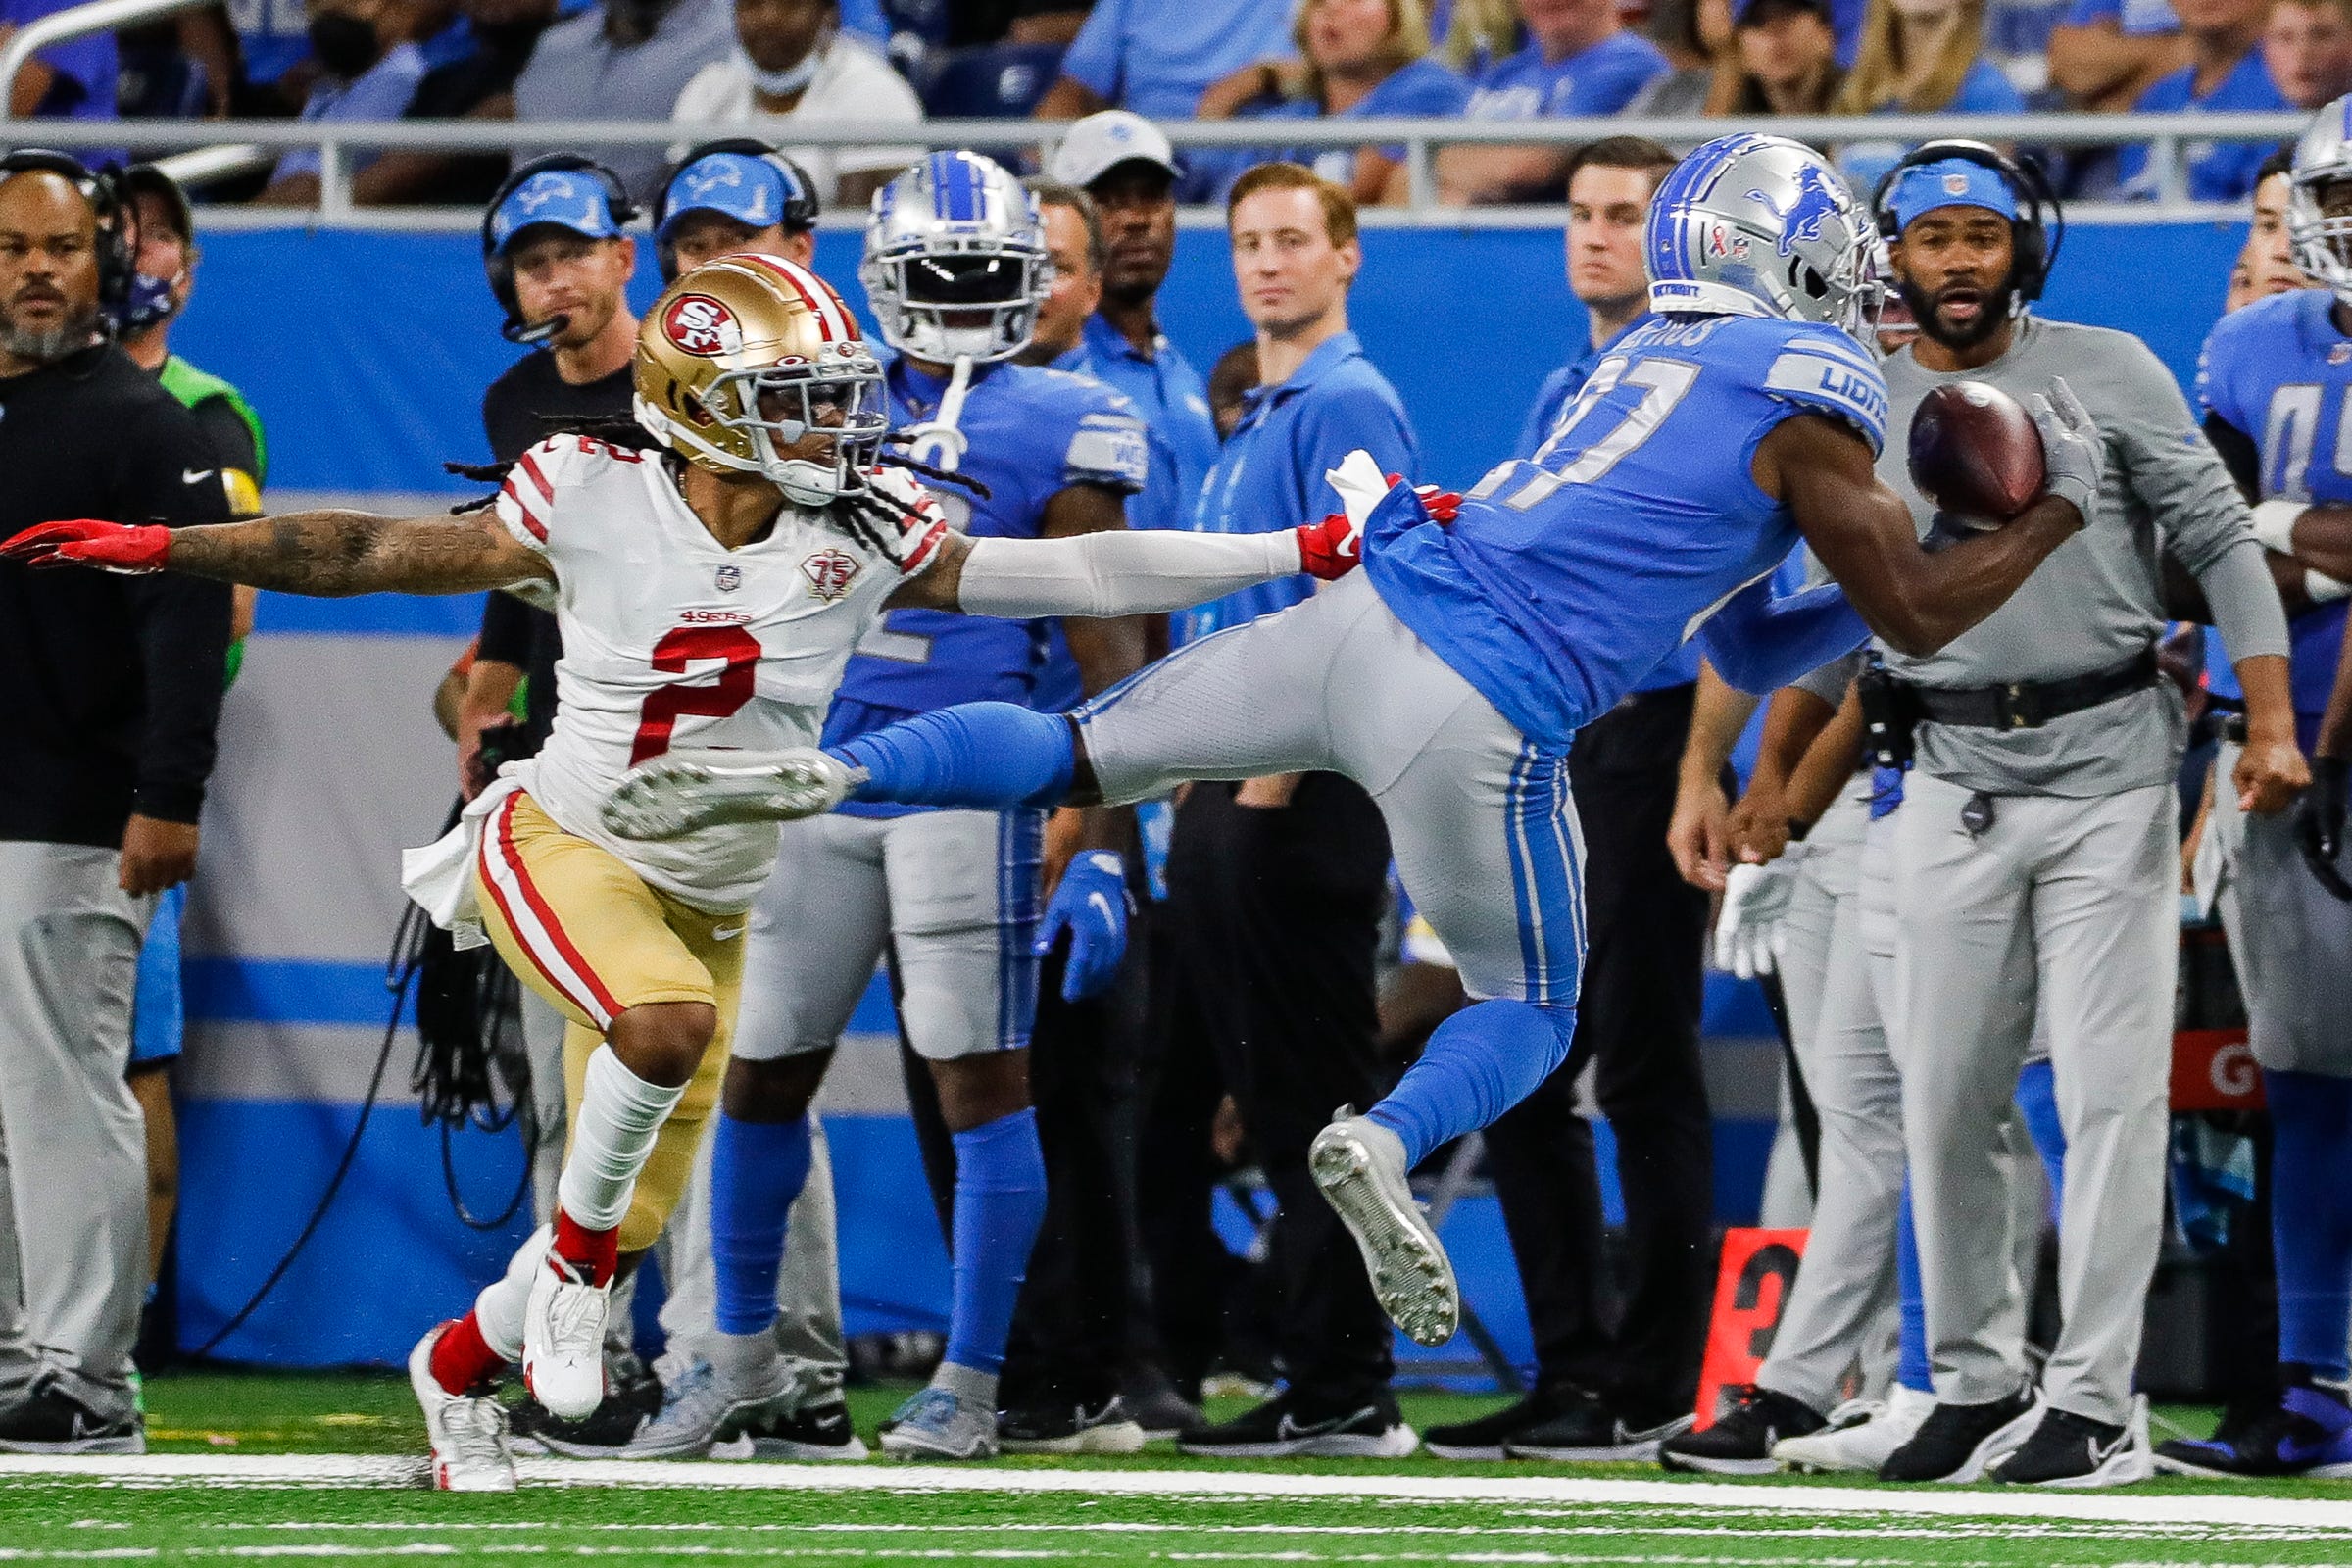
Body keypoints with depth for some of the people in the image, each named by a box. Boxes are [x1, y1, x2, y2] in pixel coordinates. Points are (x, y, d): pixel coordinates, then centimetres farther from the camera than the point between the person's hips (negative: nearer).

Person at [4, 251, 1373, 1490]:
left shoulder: (863, 539, -10)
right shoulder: (593, 504, -14)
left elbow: (1075, 574, -10)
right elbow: (377, 554, -6)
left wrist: (1301, 555, -16)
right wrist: (159, 552, -7)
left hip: (714, 900, 4)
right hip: (567, 850, -4)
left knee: (635, 1217, 7)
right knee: (669, 1024, -34)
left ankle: (462, 1362, 35)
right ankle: (577, 1261, -9)